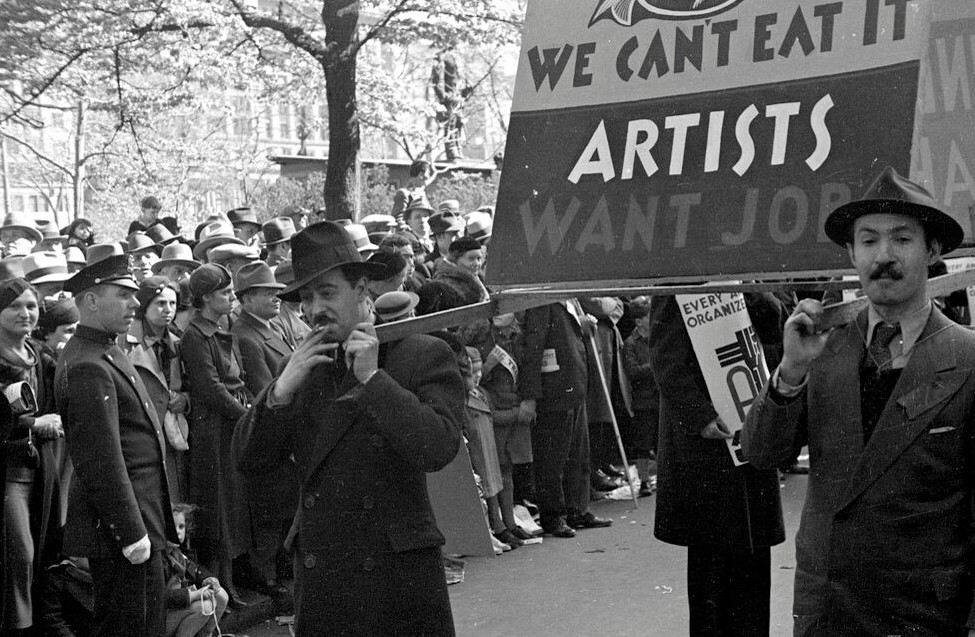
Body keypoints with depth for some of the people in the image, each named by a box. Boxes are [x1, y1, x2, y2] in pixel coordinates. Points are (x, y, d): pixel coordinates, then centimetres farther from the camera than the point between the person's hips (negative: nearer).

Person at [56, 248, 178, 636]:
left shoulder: (105, 353, 13)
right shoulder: (87, 367, -20)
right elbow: (101, 462, -23)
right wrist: (131, 534, -21)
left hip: (138, 519, 10)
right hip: (121, 530, -10)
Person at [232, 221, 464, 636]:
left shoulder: (422, 355, -6)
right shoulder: (302, 366, 9)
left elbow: (438, 449, -20)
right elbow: (248, 461, 4)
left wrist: (373, 377, -17)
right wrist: (281, 390, -10)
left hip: (399, 570, -4)